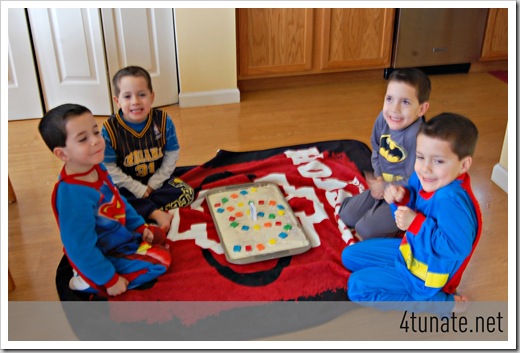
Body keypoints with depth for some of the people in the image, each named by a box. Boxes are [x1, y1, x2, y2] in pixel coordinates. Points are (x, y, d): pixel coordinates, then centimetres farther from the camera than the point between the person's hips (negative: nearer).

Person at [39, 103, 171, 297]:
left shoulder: (96, 168, -8)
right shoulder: (74, 196, -36)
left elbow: (118, 200, 11)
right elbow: (81, 249, -30)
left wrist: (140, 226, 10)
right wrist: (110, 279, -22)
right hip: (103, 255, -9)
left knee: (158, 235, 21)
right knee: (160, 261, -13)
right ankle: (91, 283, -6)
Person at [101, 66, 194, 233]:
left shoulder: (163, 121, -11)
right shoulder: (110, 129, -16)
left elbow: (171, 156, -4)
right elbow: (110, 168, -13)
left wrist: (153, 185, -11)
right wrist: (139, 190, -16)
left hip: (157, 181, 2)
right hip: (126, 186, -2)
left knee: (186, 193, -19)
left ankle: (141, 209, -21)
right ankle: (157, 214, -28)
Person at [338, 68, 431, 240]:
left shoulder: (418, 137, -34)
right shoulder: (383, 119, -12)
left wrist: (385, 188, -16)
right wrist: (378, 177, -6)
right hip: (382, 185, 7)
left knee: (364, 230, -14)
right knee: (347, 216, 5)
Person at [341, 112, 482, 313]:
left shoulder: (451, 200, -38)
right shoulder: (423, 180, -13)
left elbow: (456, 247, -41)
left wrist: (416, 223, -36)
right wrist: (401, 198, -20)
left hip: (426, 275, -9)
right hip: (410, 250, 9)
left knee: (357, 286, -10)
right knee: (349, 256, 16)